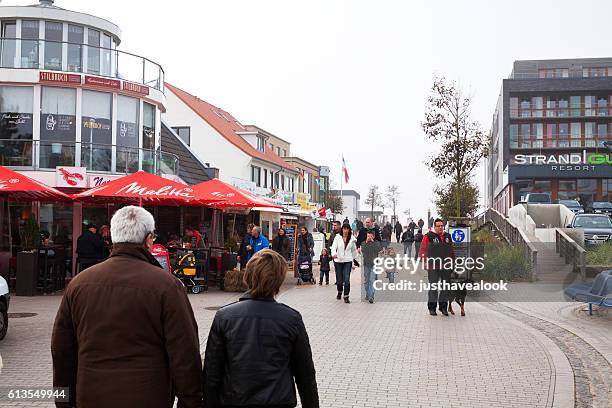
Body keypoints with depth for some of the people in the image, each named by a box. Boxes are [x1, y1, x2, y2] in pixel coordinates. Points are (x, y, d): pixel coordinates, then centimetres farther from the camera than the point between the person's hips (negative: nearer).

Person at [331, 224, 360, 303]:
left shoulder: (352, 239, 4)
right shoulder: (337, 237, 0)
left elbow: (354, 251, 13)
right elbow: (334, 247, -9)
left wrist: (354, 263, 16)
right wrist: (333, 254, -31)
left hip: (348, 261, 0)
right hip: (338, 261, 0)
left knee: (347, 279, -12)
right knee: (339, 279, 7)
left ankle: (346, 297, -7)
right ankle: (339, 292, 35)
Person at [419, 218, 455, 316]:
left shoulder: (448, 236, 14)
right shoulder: (428, 236, -3)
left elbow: (451, 251, 22)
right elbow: (422, 251, -3)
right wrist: (426, 261, -12)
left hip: (446, 267, 5)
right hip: (433, 267, -5)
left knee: (446, 287, 8)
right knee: (433, 287, 1)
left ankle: (443, 307, 19)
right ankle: (432, 308, 9)